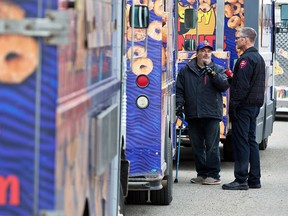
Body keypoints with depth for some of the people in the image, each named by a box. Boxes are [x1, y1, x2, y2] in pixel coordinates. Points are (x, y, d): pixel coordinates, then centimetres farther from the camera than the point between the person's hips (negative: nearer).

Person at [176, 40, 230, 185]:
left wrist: (213, 74, -16)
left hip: (212, 114, -3)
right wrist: (179, 104, -1)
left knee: (212, 146, -7)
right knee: (197, 146, 8)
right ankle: (202, 174, 16)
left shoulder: (218, 70, 9)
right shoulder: (186, 71, 13)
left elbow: (224, 85, -5)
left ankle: (213, 174, -3)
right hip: (193, 115, 3)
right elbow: (179, 90, 13)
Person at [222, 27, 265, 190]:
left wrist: (233, 105, -19)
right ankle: (254, 179, 13)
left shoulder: (246, 59, -15)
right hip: (255, 106, 10)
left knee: (241, 142, -8)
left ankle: (241, 180, -8)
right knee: (251, 141, 12)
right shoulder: (259, 58, 17)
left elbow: (242, 86, -21)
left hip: (244, 106, -10)